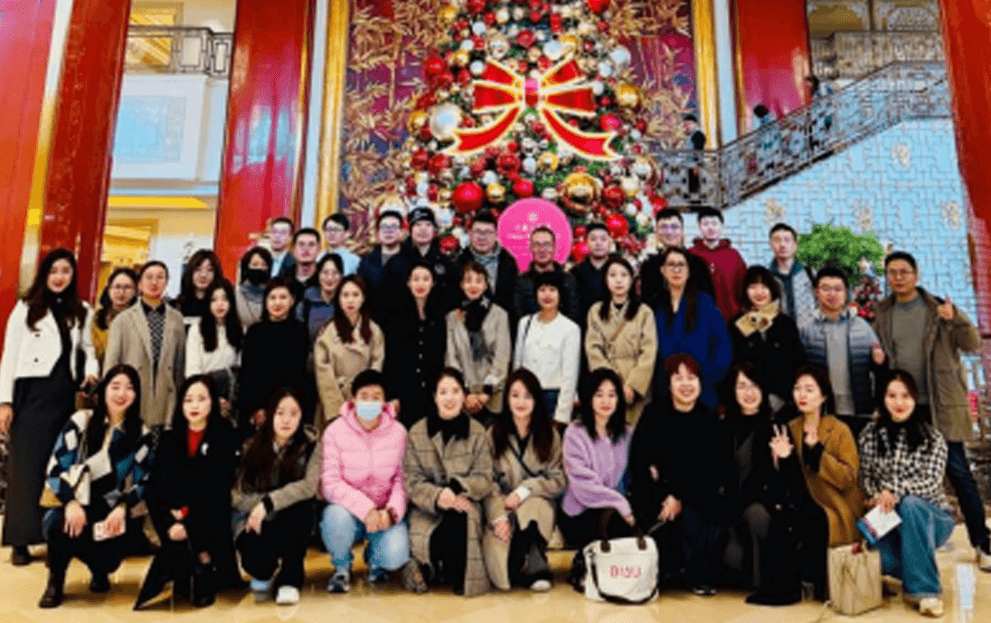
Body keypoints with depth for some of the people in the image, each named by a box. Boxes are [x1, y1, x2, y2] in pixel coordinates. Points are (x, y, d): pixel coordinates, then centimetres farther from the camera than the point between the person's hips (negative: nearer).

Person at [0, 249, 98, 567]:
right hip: (32, 394, -2)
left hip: (66, 396, 3)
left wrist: (92, 370, -5)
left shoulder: (82, 311, 13)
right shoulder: (26, 308, 4)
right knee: (27, 466, -1)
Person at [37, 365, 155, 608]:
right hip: (73, 504, 0)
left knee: (123, 538, -29)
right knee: (61, 527, -34)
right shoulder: (80, 421, -2)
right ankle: (55, 581, 0)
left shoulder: (142, 435, 1)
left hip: (111, 510, 1)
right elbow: (54, 469, -5)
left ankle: (101, 569, 12)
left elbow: (142, 482, -1)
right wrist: (71, 503, -21)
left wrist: (122, 507, -20)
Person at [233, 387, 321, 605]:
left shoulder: (310, 444, -7)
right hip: (255, 521, 1)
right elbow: (238, 496, -6)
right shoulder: (251, 447, -2)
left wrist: (269, 502, -32)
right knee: (255, 558, -31)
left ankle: (290, 579, -14)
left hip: (291, 524, -1)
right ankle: (263, 573, 12)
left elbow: (309, 486, -22)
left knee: (302, 507, -35)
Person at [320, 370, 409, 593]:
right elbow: (330, 483, -16)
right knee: (337, 518, -35)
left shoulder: (398, 432, -5)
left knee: (395, 556, -25)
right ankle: (342, 567, 1)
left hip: (384, 513, 1)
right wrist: (365, 509, -27)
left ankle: (374, 559, 17)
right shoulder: (335, 431, -10)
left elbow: (402, 478, -5)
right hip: (348, 509, -1)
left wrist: (391, 511, -23)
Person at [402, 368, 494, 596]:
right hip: (426, 508, 0)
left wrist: (456, 488, -22)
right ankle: (427, 566, 10)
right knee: (421, 540, -28)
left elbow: (484, 479, -2)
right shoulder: (417, 433, 2)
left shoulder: (477, 433, 2)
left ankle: (457, 575, -5)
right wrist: (437, 496, -22)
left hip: (464, 502, 0)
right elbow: (411, 481, -3)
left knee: (459, 517, -33)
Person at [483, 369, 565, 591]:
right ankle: (536, 567, -1)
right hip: (502, 506, 0)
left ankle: (534, 568, -10)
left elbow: (558, 481, 2)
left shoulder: (549, 435, 7)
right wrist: (498, 517, -19)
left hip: (537, 504, 0)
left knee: (528, 512, -35)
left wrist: (524, 490, -15)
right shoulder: (494, 434, 4)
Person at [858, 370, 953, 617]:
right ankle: (921, 573, 5)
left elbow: (932, 481, -15)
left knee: (910, 504, -36)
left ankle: (926, 588, -22)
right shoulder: (870, 434, 1)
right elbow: (865, 477, 2)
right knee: (875, 554, -30)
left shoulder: (932, 437, -3)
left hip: (930, 516, -1)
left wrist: (896, 491, -31)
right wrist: (878, 498, -18)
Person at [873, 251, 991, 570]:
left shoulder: (938, 307, -2)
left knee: (957, 469, -2)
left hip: (941, 404, -3)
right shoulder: (883, 315, 6)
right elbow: (880, 358, 12)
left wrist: (956, 319, -25)